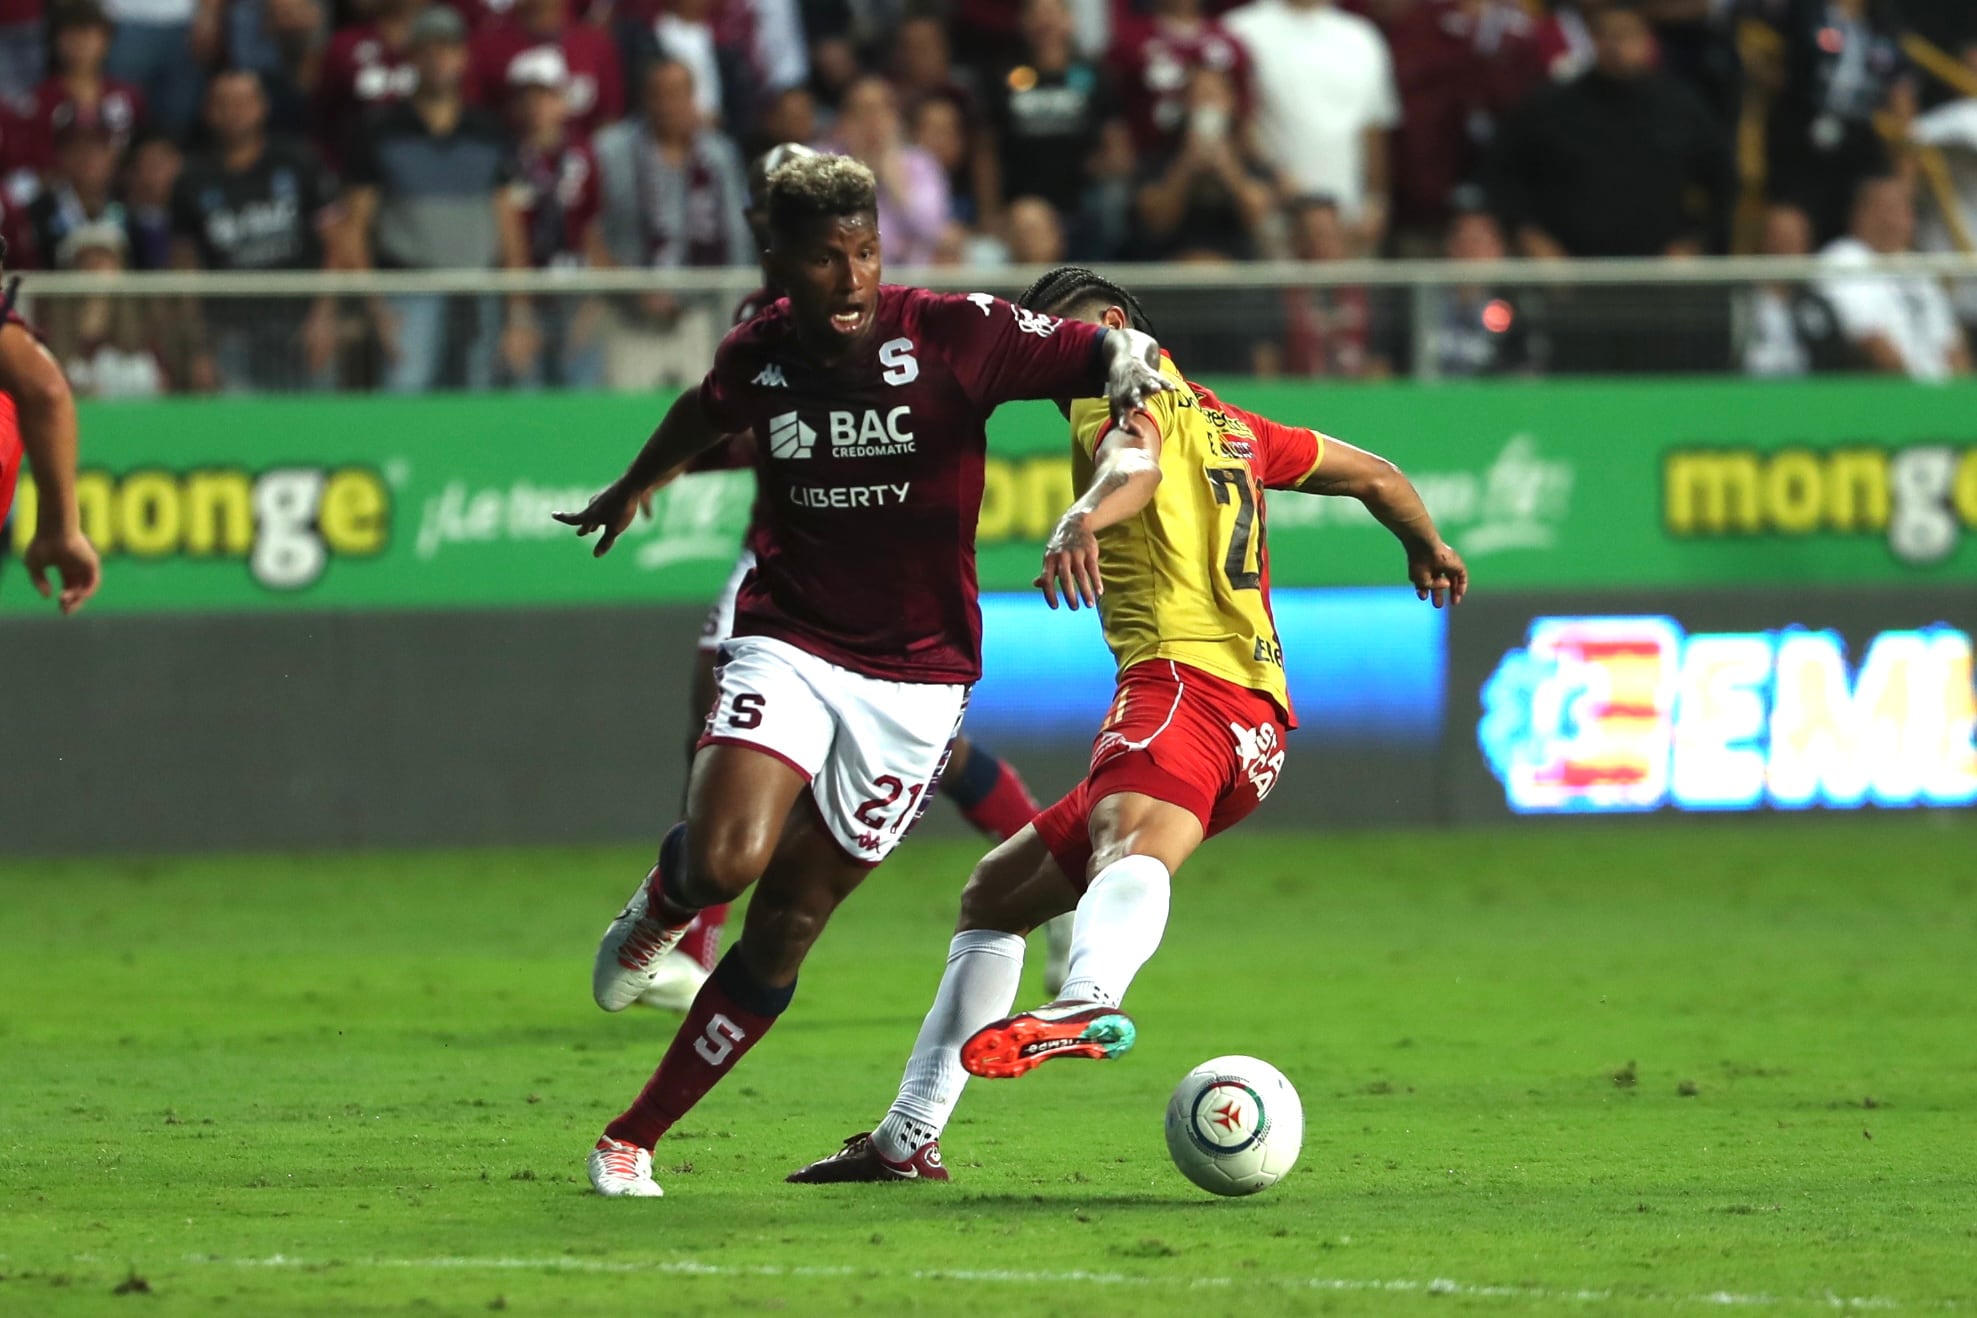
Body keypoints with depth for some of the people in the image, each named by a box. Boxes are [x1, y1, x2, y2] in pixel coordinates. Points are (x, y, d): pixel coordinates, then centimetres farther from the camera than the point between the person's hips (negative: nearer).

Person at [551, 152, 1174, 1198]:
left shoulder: (954, 336, -15)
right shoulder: (758, 356, -4)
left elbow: (1122, 360, -12)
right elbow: (706, 412, 20)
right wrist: (633, 488, 39)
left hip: (914, 677, -1)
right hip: (787, 646, 1)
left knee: (786, 926, -1)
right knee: (727, 861, -24)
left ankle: (634, 1138, 12)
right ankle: (660, 907, 15)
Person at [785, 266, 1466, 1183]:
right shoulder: (1225, 426, 33)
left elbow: (1136, 463, -18)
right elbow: (1372, 474, 42)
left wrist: (1084, 519, -40)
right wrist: (1427, 549, 62)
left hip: (1185, 677, -10)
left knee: (1131, 845, -42)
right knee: (996, 893, 22)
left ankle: (1090, 1003, -76)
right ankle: (908, 1137, 22)